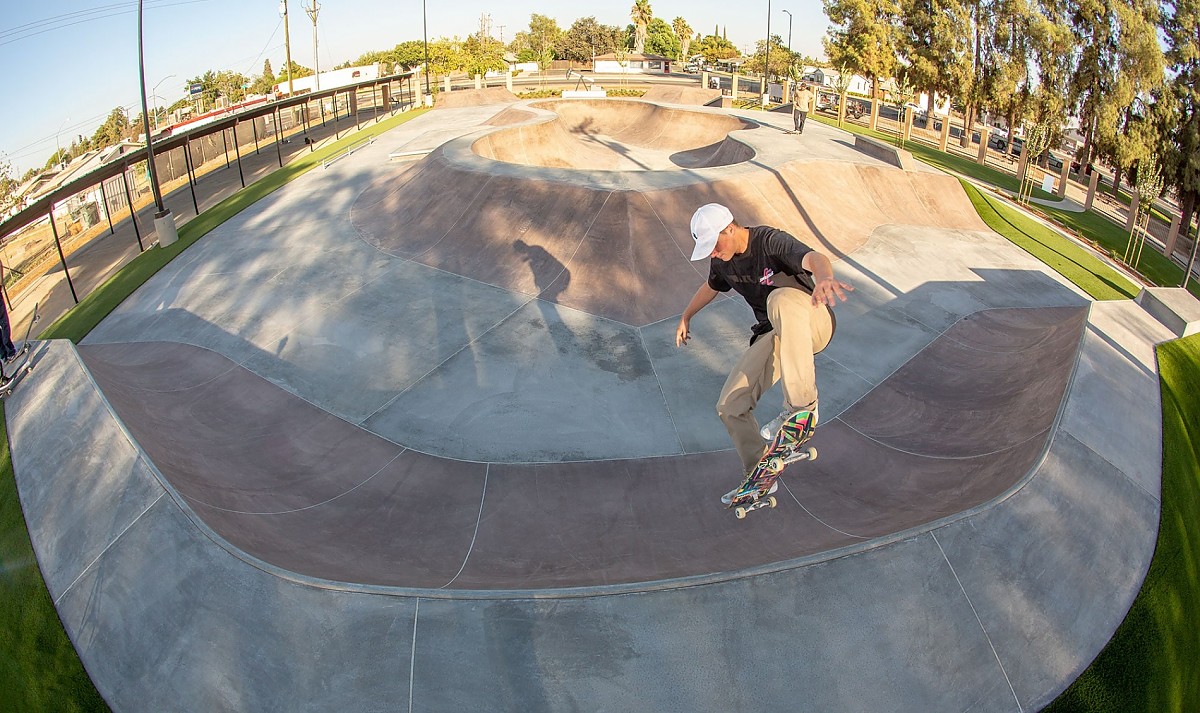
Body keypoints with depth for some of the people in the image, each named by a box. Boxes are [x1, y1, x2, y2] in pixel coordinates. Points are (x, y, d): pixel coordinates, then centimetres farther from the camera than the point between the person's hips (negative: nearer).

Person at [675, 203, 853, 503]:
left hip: (812, 324, -7)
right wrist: (686, 317, 35)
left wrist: (824, 278, -65)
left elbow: (813, 258, -42)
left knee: (781, 298, -42)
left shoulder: (770, 241, -22)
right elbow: (711, 286, 25)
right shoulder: (722, 261, 1)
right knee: (730, 405, -4)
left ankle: (801, 405, -41)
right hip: (775, 336, 7)